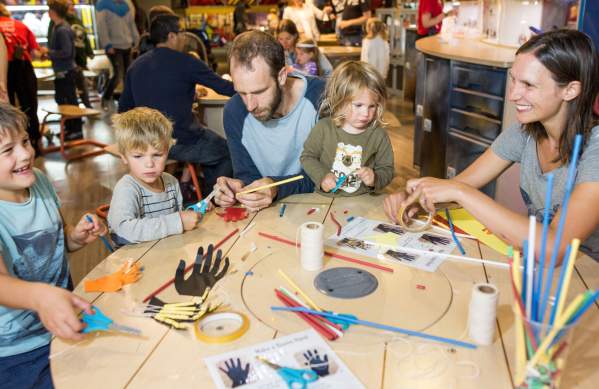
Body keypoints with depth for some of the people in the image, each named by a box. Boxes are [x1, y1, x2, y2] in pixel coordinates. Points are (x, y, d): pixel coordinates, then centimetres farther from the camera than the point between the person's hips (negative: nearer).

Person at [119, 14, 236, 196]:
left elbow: (124, 109, 12)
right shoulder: (185, 62, -12)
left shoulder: (136, 65, 6)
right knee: (229, 151, 16)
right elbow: (225, 88, -6)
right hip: (180, 144, -7)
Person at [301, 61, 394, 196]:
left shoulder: (379, 135, -2)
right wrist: (322, 176, -10)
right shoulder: (323, 128, -4)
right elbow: (307, 156, 6)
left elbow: (387, 169, 5)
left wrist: (375, 179, -16)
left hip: (363, 200, 1)